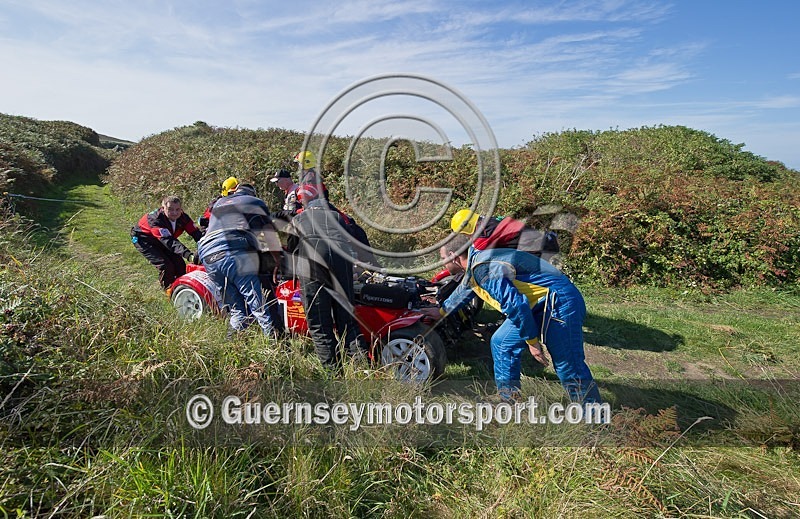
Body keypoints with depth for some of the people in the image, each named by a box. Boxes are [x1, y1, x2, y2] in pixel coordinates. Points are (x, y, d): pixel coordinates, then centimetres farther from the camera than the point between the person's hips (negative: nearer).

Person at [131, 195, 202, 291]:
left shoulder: (183, 217, -21)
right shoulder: (156, 219, -39)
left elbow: (196, 233, -25)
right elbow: (169, 242, -50)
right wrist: (189, 255, -63)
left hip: (161, 240, 6)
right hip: (143, 239, -6)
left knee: (179, 263, -4)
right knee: (165, 264, -19)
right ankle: (169, 289, 2)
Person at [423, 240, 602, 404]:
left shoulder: (483, 269, -23)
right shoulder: (475, 262, 11)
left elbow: (516, 305, -28)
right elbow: (464, 291, 32)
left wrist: (532, 341, -17)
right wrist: (441, 311, 45)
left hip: (560, 303, -10)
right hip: (537, 305, 10)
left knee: (568, 364, -3)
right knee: (502, 344, 11)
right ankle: (509, 400, 21)